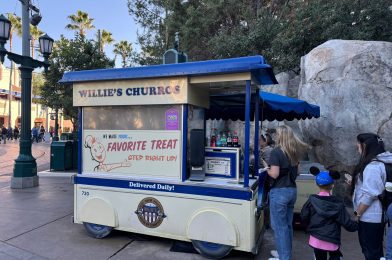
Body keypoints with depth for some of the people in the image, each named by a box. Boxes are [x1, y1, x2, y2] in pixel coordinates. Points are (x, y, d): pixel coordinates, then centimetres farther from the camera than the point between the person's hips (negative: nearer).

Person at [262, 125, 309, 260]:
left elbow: (274, 174, -18)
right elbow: (296, 171, 15)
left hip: (279, 192, -8)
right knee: (288, 225, 18)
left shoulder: (276, 152, -15)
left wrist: (267, 168, -1)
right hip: (292, 190, 8)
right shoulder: (295, 152, 7)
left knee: (279, 226, 3)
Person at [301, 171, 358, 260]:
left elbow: (304, 217, -1)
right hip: (332, 242, -1)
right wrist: (357, 225, 14)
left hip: (316, 240, 1)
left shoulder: (311, 201, -8)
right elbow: (347, 223, -6)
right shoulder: (337, 204, -10)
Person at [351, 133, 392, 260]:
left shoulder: (372, 166, -23)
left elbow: (369, 195, -24)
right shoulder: (381, 162, 6)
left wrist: (357, 214, -14)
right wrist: (354, 182, 11)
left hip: (369, 217, -9)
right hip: (377, 216, 9)